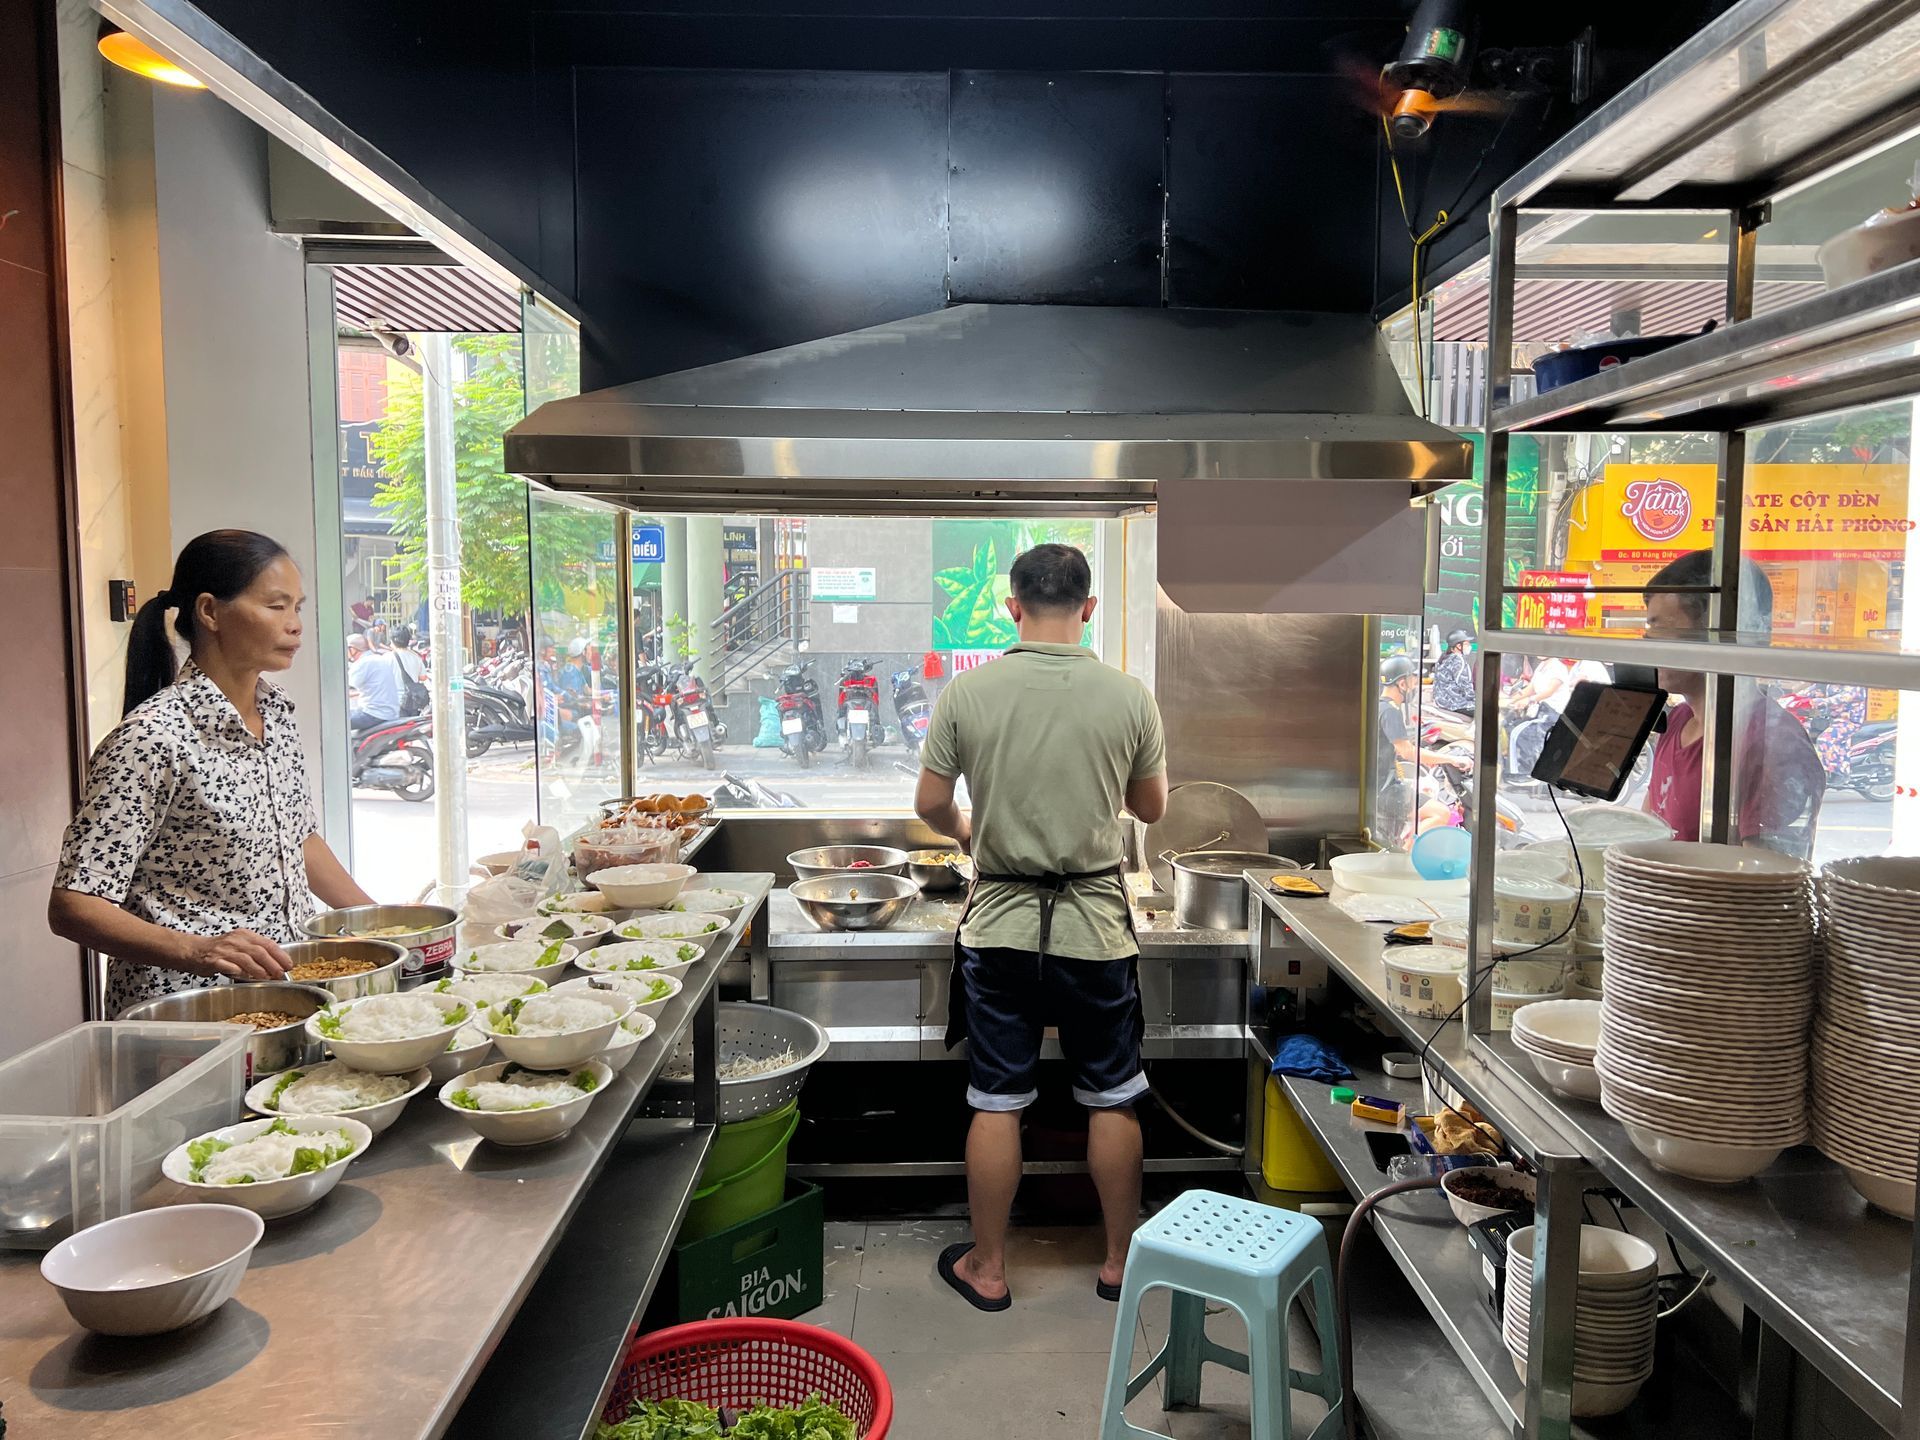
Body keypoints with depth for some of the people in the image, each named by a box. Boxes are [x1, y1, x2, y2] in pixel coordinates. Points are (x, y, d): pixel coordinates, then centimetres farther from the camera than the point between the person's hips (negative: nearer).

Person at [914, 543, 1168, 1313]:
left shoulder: (968, 692, -8)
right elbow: (1152, 807, 6)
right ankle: (1120, 1260, 29)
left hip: (1000, 925, 0)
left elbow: (929, 804, -1)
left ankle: (987, 1266, 24)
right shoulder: (1128, 697, -7)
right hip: (1096, 928, 0)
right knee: (1112, 1100, 15)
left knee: (997, 1102, 10)